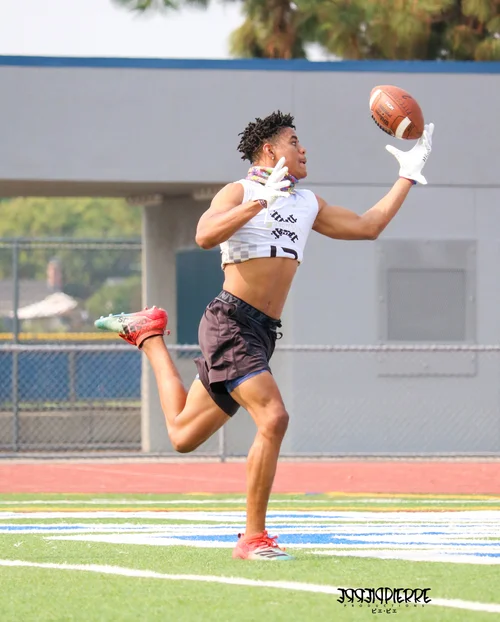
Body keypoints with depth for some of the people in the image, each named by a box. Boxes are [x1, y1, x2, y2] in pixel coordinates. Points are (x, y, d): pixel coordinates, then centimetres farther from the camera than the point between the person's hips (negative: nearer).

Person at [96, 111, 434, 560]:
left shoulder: (308, 204, 20)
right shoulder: (240, 192, -2)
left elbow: (367, 226, 26)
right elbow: (205, 236, -20)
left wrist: (408, 176, 25)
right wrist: (261, 200, -27)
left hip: (262, 335, 8)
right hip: (232, 323, -8)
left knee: (183, 435, 12)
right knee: (273, 418, -22)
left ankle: (149, 336, 35)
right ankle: (253, 538, -15)